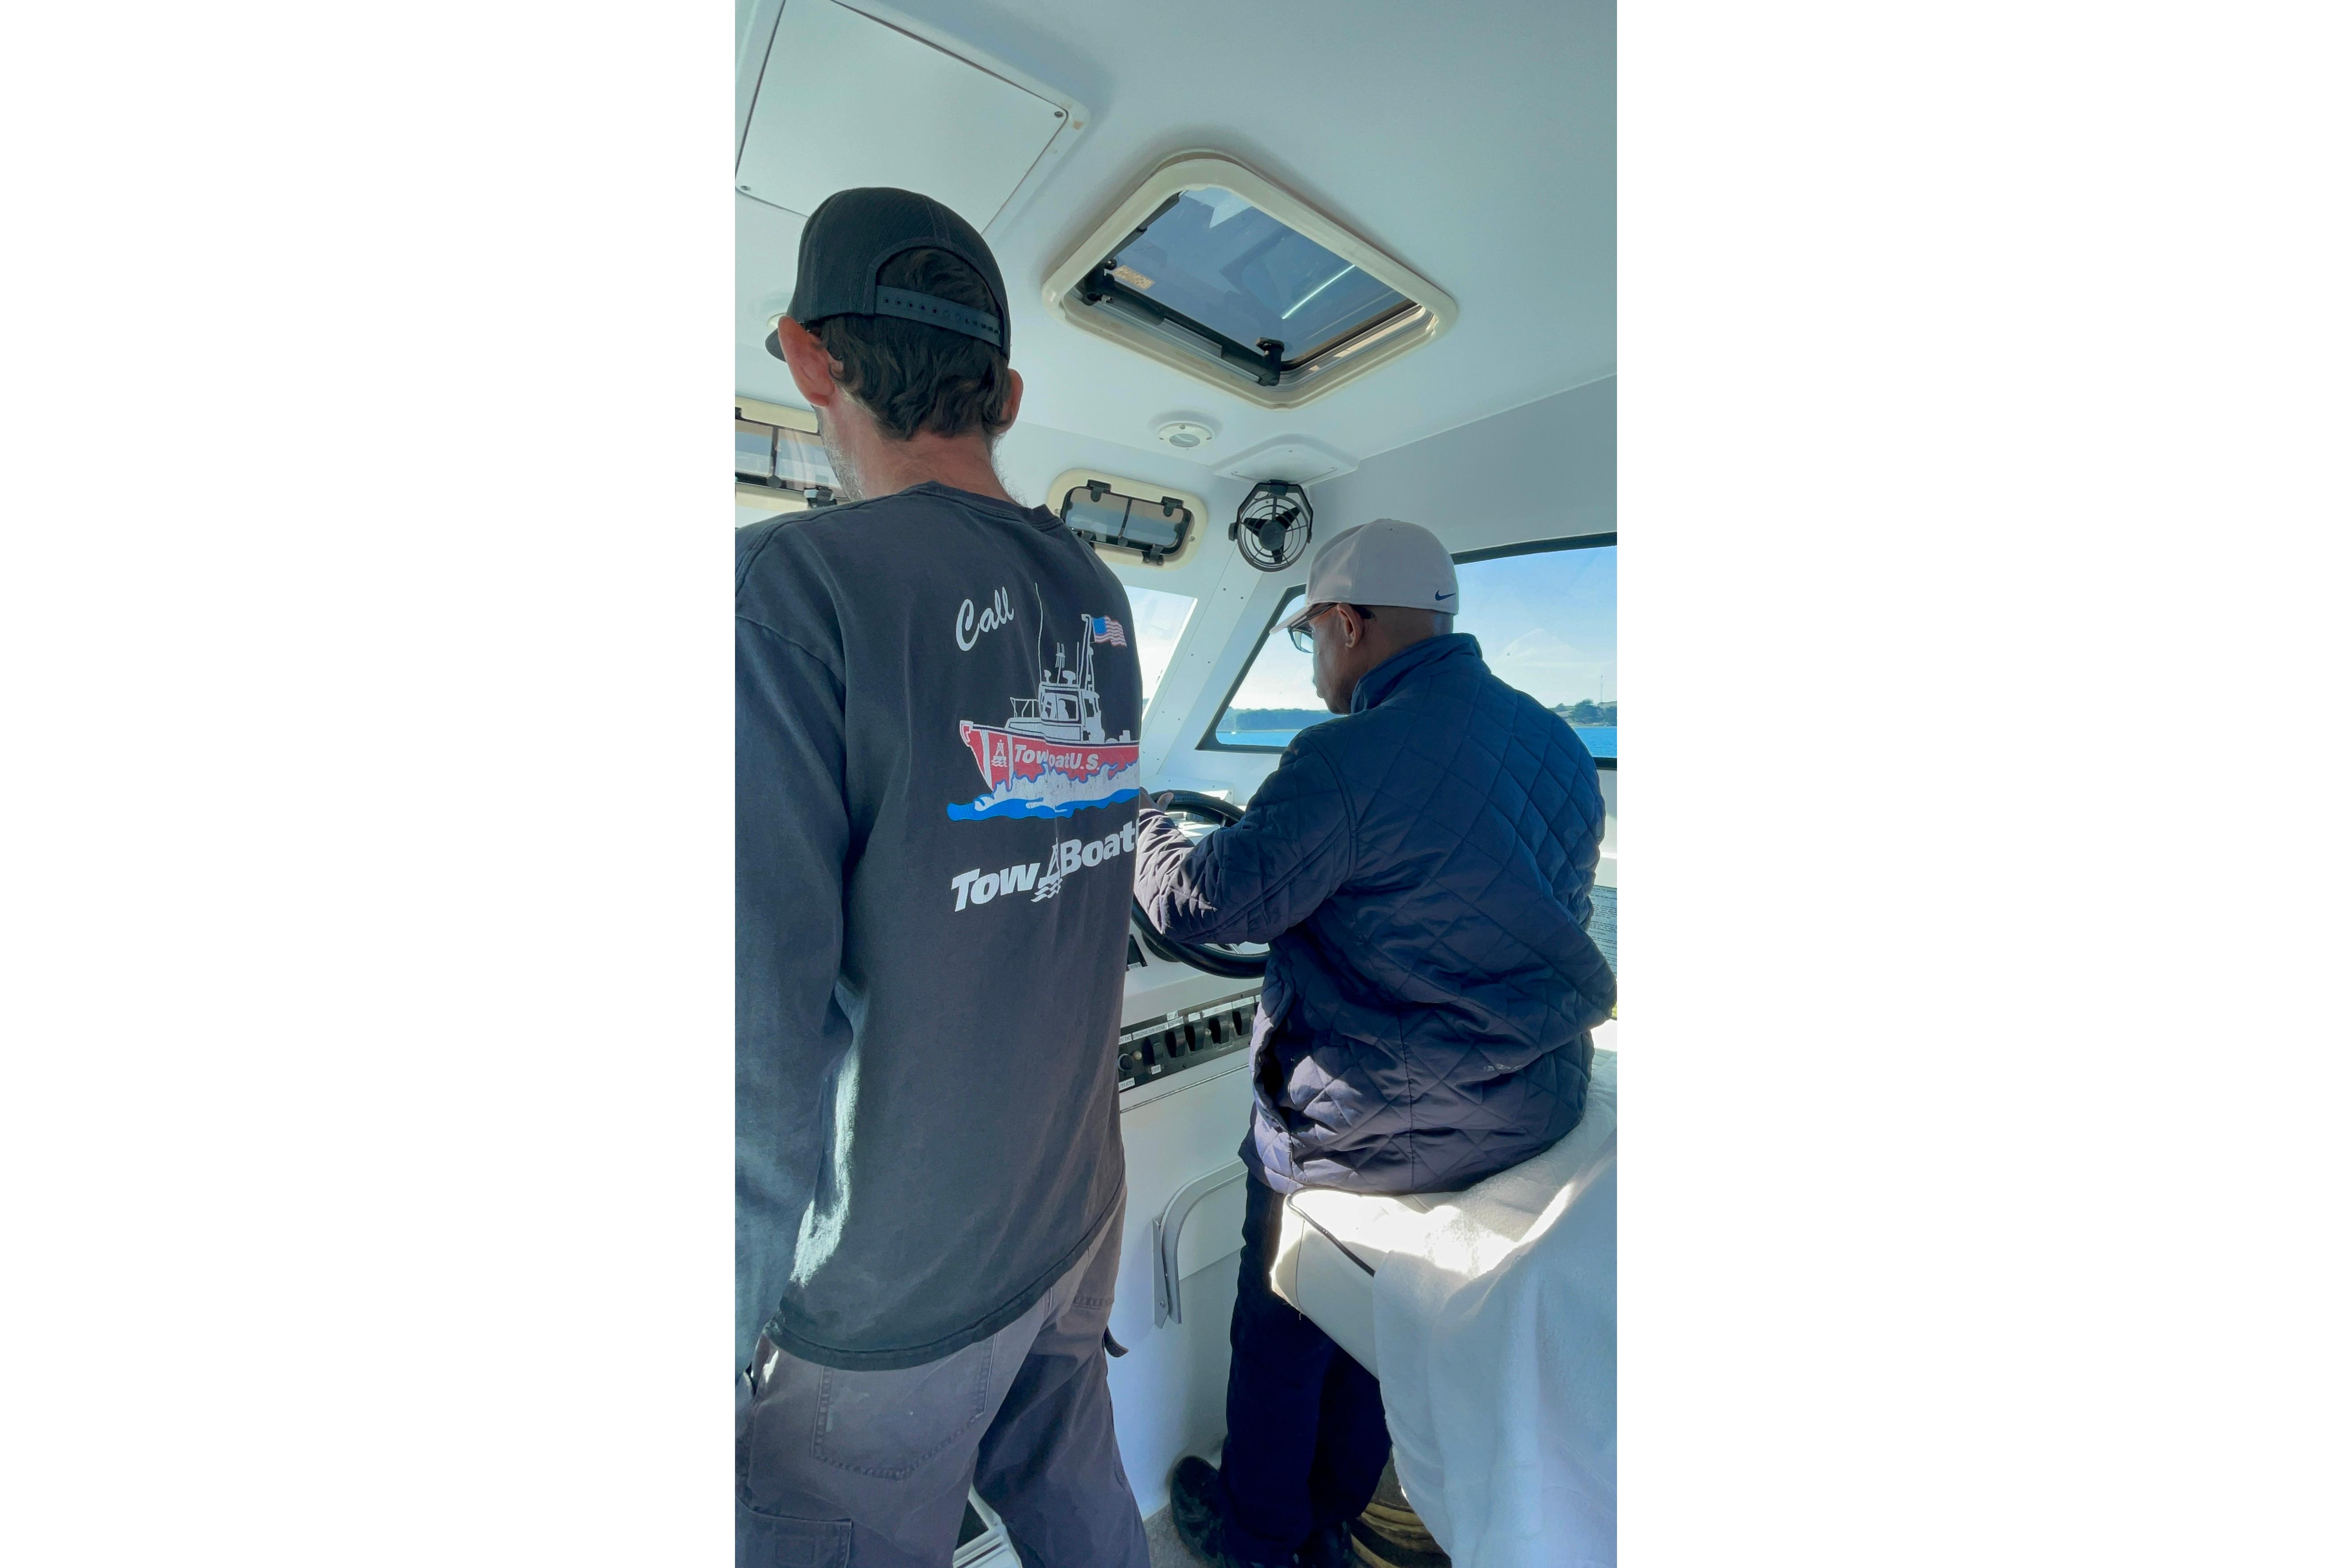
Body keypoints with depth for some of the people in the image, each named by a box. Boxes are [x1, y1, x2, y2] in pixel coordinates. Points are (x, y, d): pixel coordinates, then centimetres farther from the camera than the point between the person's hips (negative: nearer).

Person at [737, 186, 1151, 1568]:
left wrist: (736, 1335, -11)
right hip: (1078, 1207, 6)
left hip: (889, 1290, -5)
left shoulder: (791, 583, -22)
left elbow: (754, 1028, -26)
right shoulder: (1101, 601, -3)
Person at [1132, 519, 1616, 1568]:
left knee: (1281, 1323, 21)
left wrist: (1139, 824, 0)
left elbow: (1199, 902, -20)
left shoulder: (1350, 760, -26)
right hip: (1542, 1106, 8)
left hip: (1381, 1128, -8)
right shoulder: (1561, 745, 2)